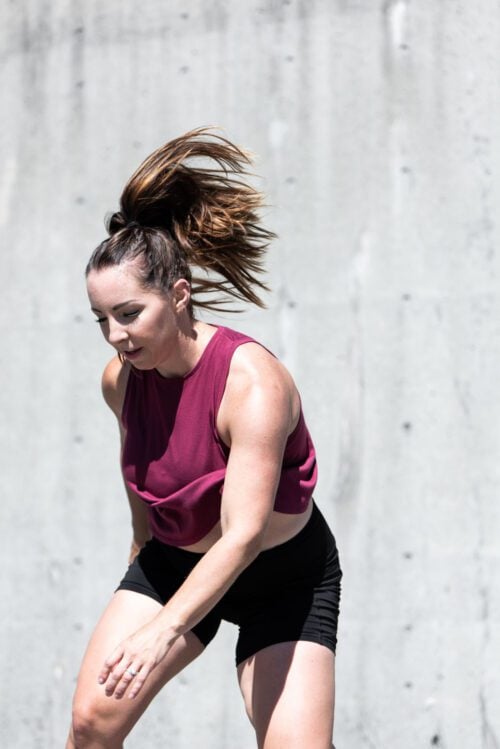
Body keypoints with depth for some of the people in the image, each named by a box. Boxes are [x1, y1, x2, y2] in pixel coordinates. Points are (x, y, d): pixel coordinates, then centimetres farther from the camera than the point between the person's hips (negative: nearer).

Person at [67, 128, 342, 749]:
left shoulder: (253, 384, -30)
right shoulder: (120, 379, -11)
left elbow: (244, 534, -37)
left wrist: (166, 630, -47)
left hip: (284, 576, -5)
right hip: (174, 560, 5)